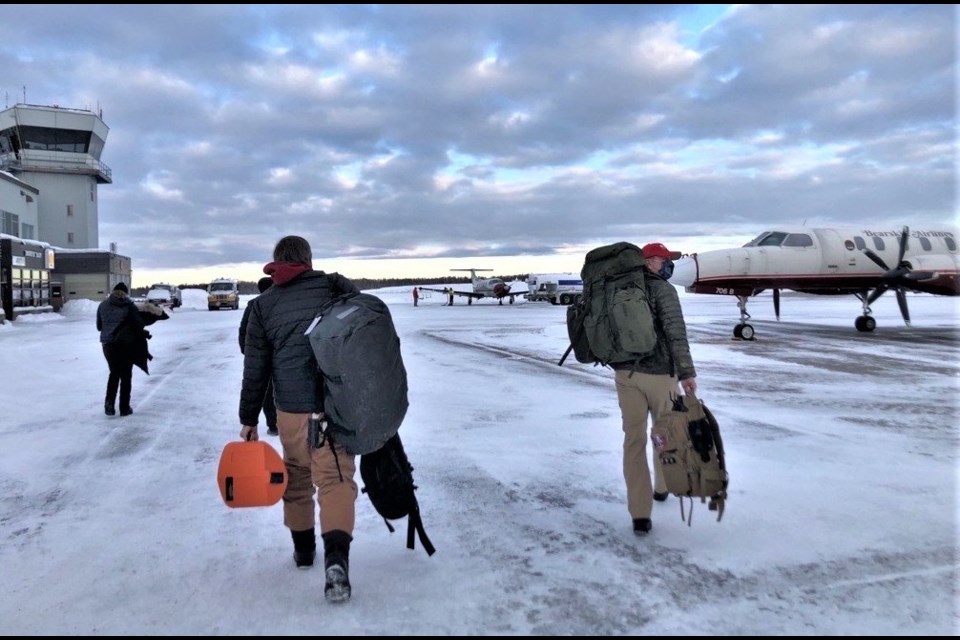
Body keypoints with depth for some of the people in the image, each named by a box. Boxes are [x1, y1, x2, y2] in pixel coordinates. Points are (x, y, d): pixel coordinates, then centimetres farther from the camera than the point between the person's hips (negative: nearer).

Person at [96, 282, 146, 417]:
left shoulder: (103, 305, 6)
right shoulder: (129, 305, -5)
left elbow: (99, 326, 10)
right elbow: (139, 324, -11)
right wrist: (141, 335, 9)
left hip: (108, 344, 3)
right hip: (127, 344, -3)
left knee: (114, 373, 18)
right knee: (126, 375, 7)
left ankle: (109, 402, 2)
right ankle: (124, 408, 10)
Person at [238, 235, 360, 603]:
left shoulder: (263, 304, 4)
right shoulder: (337, 287, 2)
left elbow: (255, 369, 5)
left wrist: (249, 418, 13)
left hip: (291, 408, 1)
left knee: (297, 475, 20)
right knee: (336, 477, 0)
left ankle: (303, 547, 32)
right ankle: (336, 554, -19)